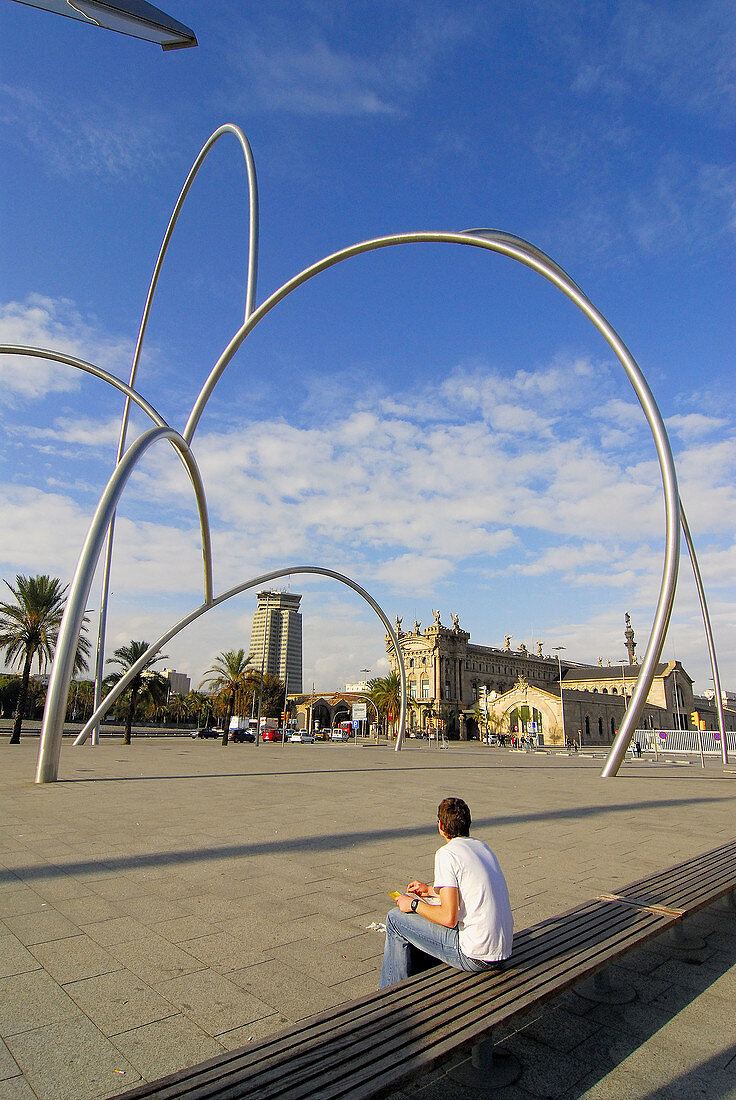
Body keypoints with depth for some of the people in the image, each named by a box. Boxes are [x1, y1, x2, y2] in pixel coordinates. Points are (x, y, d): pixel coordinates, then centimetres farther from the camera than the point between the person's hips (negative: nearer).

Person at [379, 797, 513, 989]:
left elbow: (449, 918, -20)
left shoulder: (447, 854, -15)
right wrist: (432, 891, 28)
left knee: (395, 919, 4)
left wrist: (414, 904, -3)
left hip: (475, 956, -8)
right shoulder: (482, 846, 10)